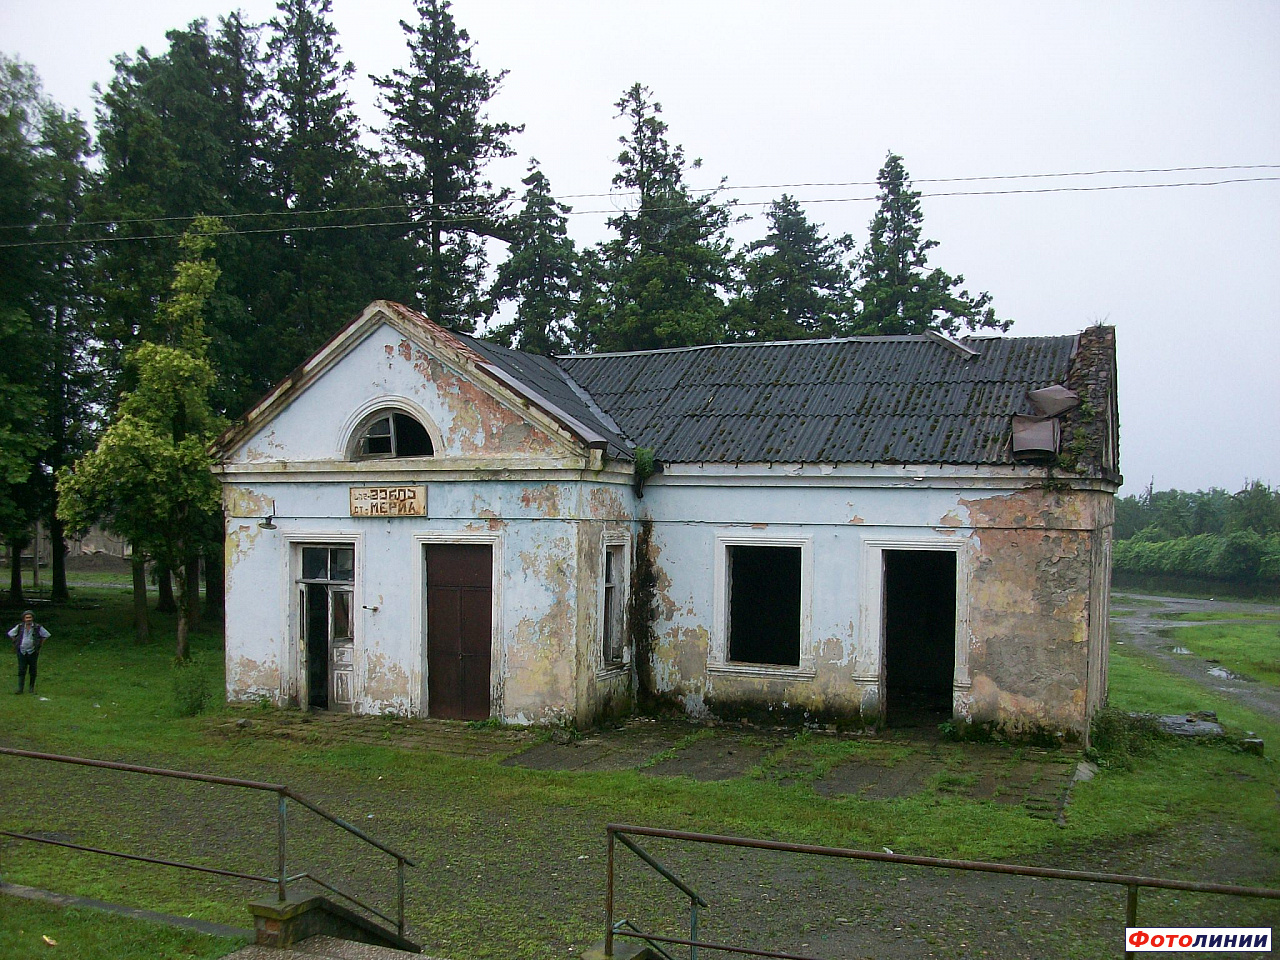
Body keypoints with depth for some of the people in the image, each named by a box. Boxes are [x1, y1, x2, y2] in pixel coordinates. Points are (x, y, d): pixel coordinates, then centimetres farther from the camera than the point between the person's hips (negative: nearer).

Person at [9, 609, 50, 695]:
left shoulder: (37, 627, -3)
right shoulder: (20, 627, 2)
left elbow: (46, 635, 8)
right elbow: (11, 634, 18)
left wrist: (40, 644, 4)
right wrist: (15, 642, 11)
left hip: (32, 652, -1)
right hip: (21, 651, 1)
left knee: (33, 670, 6)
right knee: (21, 670, -4)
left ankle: (32, 688, 17)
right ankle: (20, 688, -3)